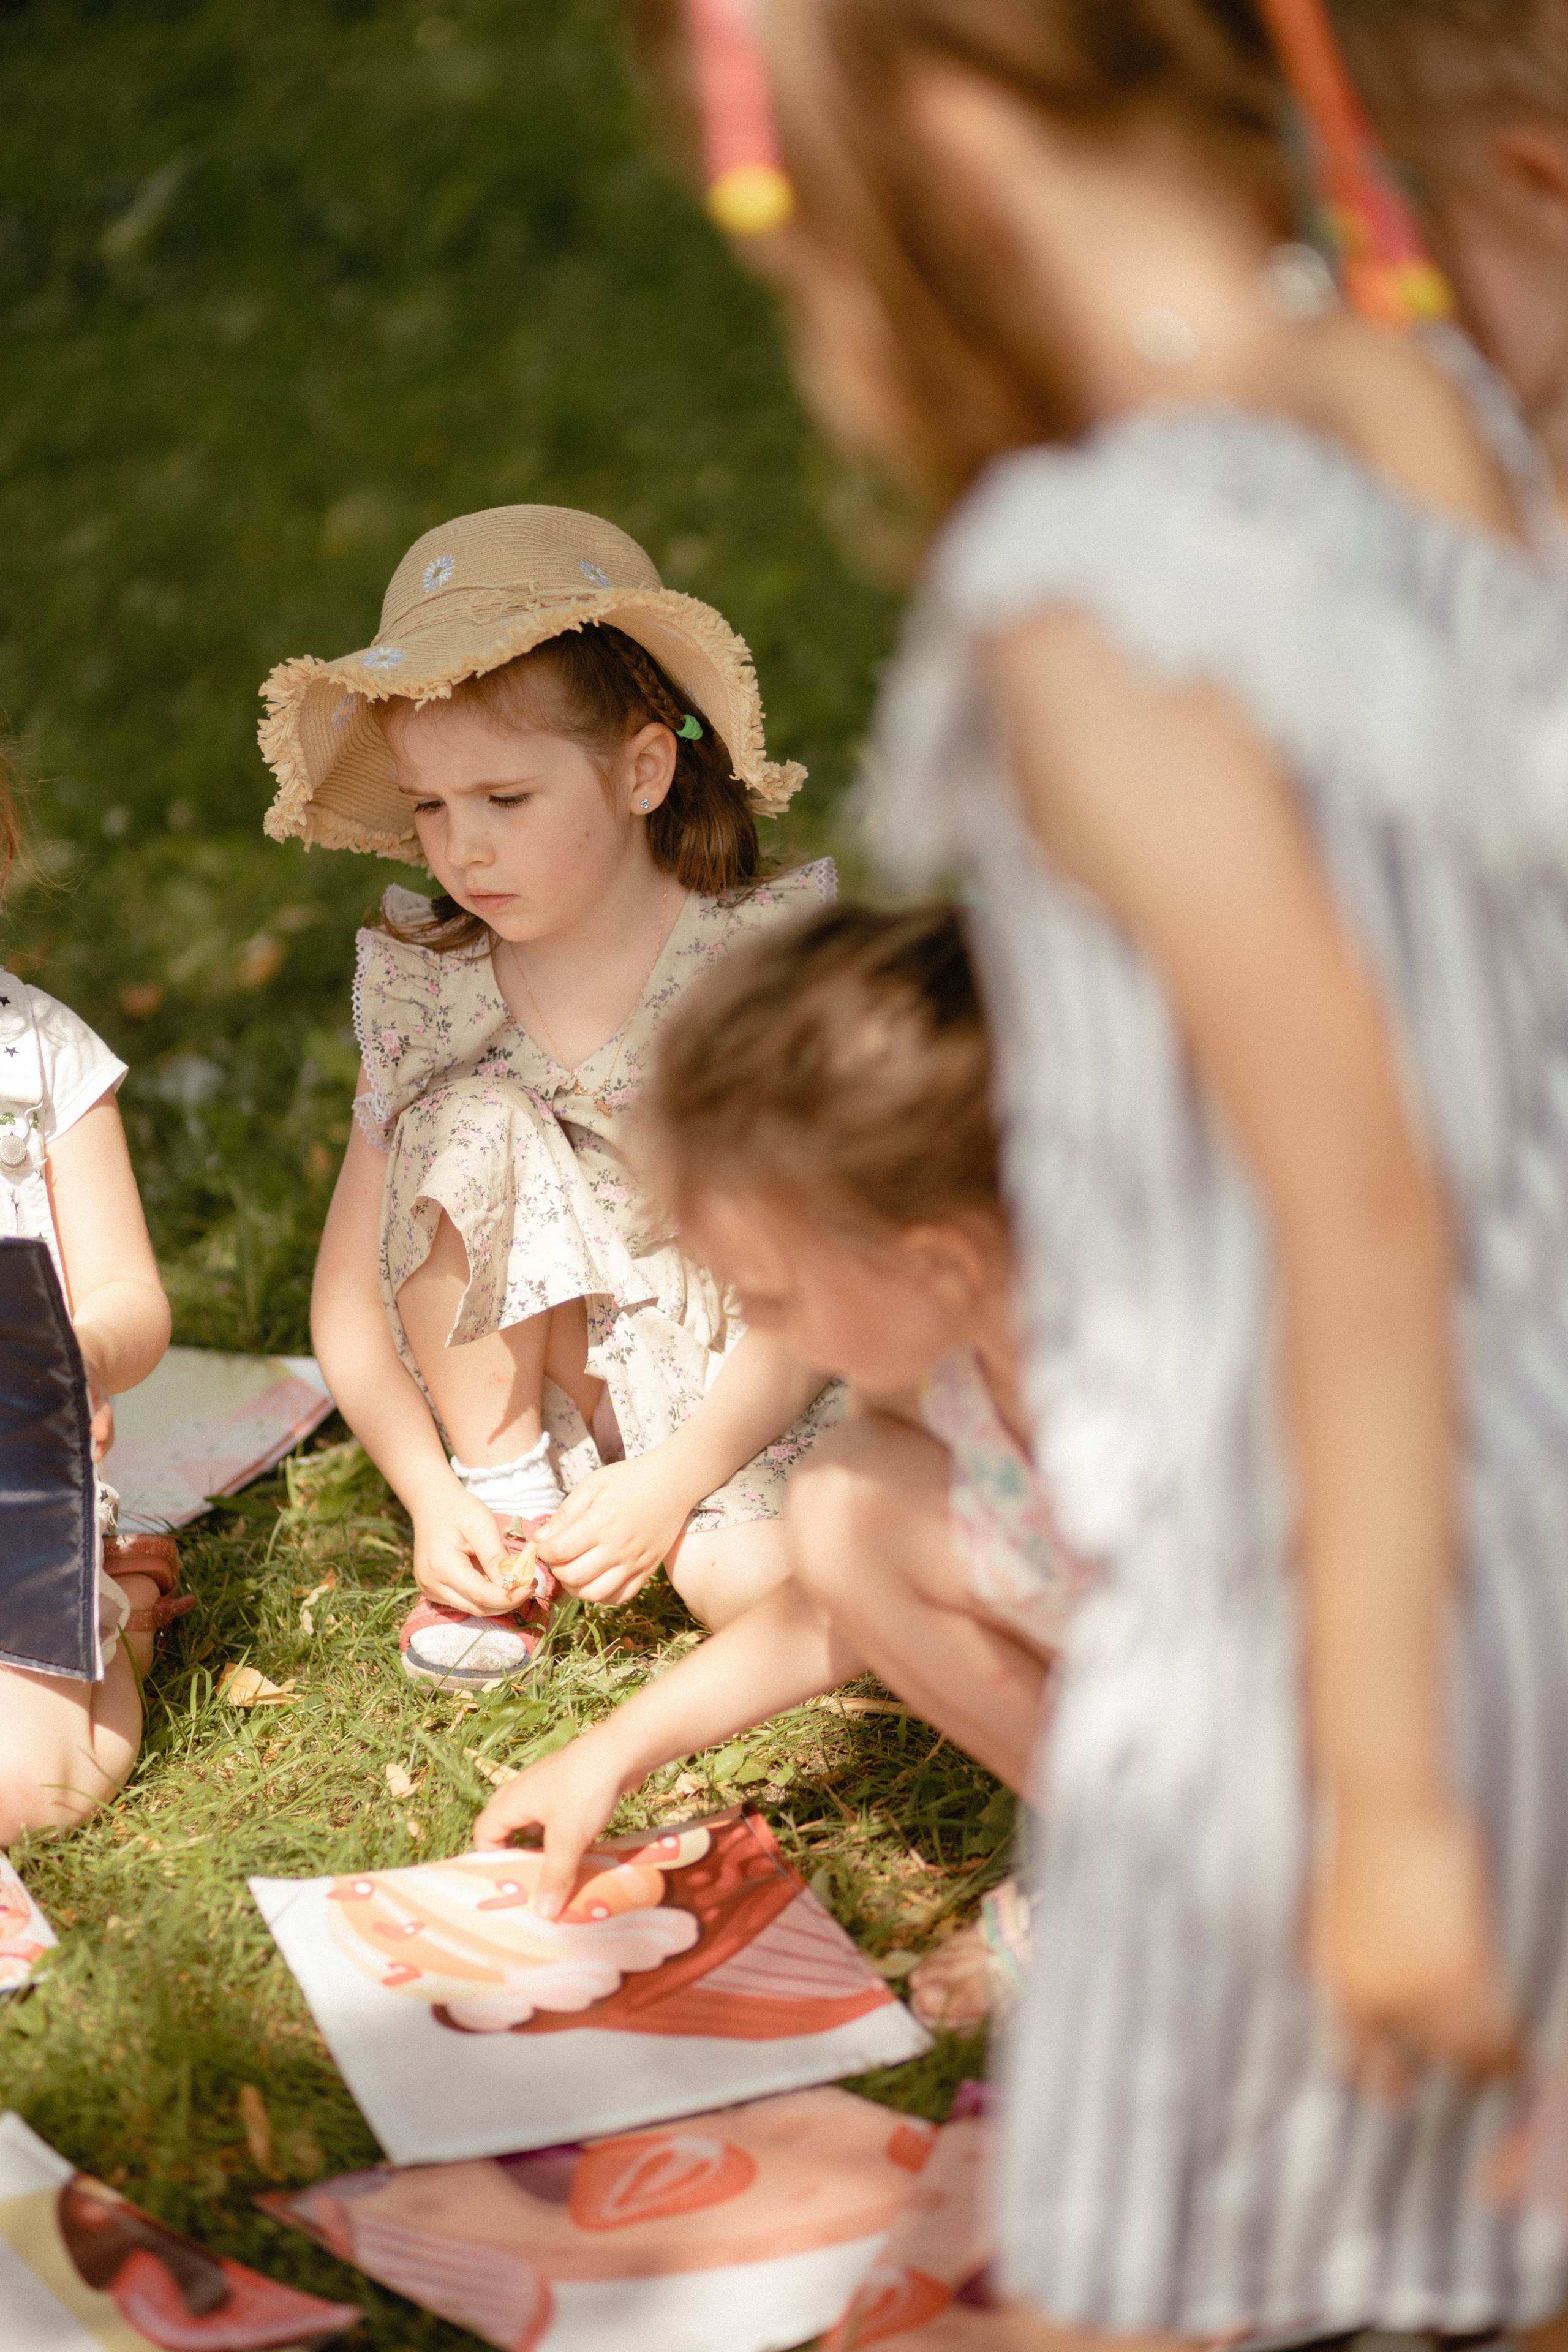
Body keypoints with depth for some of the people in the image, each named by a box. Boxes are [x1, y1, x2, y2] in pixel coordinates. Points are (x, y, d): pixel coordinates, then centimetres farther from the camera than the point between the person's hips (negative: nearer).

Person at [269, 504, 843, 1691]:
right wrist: (436, 1496, -19)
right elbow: (349, 1307, -5)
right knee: (472, 1121, -22)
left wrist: (671, 1479, -26)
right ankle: (511, 1501, -9)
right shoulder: (428, 992, -8)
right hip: (537, 1378, 3)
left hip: (741, 1387, -2)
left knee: (751, 1575, -31)